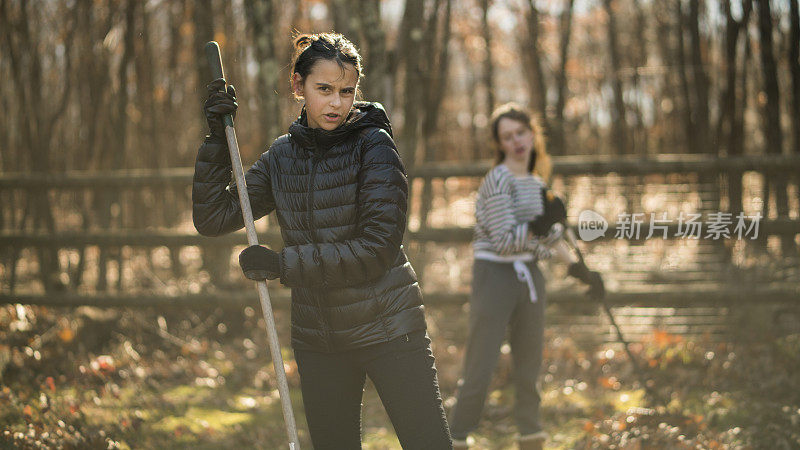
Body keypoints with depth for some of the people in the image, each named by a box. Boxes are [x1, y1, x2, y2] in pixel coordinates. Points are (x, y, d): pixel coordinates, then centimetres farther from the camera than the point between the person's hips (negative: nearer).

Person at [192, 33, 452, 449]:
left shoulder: (373, 145, -8)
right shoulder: (283, 156, 7)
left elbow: (378, 248, -16)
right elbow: (212, 218, 6)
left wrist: (283, 264, -17)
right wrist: (216, 138, -5)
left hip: (385, 327, -5)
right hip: (317, 338, 5)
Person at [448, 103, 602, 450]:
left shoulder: (537, 182, 11)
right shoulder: (498, 181, -13)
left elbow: (550, 235, 24)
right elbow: (503, 240, -17)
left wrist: (579, 269, 24)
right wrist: (540, 226, -27)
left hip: (529, 277, 7)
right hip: (495, 276, -7)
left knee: (529, 365, 12)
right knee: (480, 368, -8)